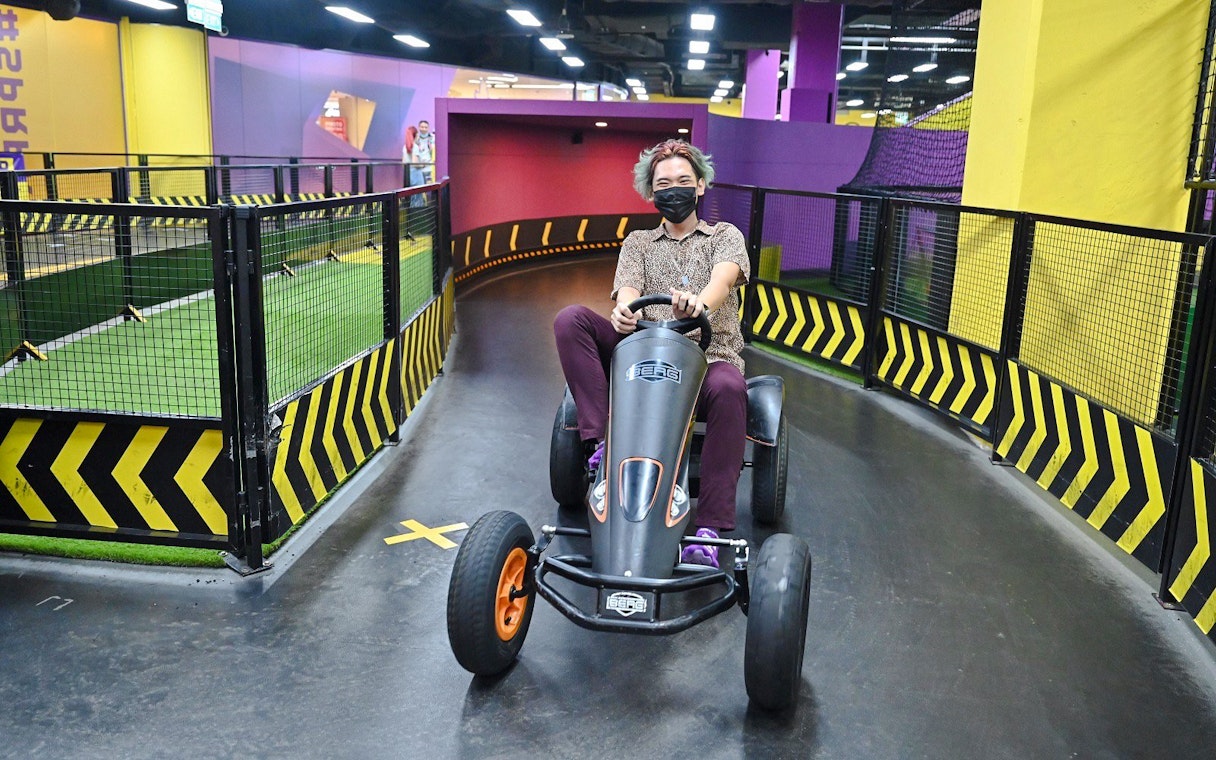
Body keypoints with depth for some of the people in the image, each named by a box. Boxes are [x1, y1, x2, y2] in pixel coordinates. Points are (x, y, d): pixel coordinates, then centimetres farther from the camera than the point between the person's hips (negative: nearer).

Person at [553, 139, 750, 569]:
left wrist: (699, 302, -35)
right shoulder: (638, 243, 22)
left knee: (729, 389, -39)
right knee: (571, 319, -19)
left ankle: (710, 528, -36)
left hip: (710, 355, -2)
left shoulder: (725, 235, 16)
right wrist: (624, 312, -27)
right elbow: (627, 291, 2)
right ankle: (600, 441, -28)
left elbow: (725, 277, -9)